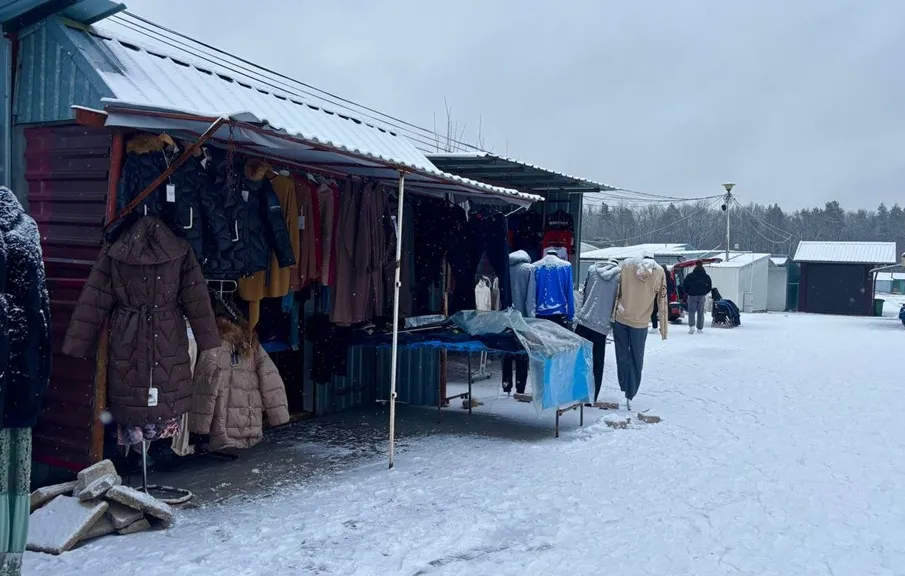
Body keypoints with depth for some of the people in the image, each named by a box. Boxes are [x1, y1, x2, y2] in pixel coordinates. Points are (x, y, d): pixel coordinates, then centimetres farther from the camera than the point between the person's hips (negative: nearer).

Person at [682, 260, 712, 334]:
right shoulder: (706, 277, 2)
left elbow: (685, 285, -4)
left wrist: (688, 292, 10)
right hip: (702, 296, 2)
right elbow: (710, 286, 9)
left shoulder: (690, 276, -7)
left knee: (691, 311, 2)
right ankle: (700, 328, 10)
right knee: (700, 312, 9)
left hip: (692, 296, -2)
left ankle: (691, 326, -18)